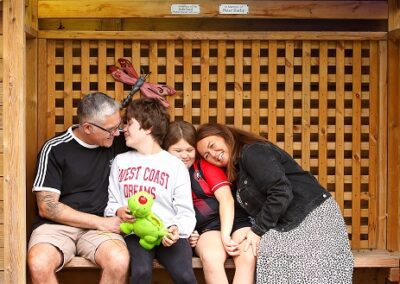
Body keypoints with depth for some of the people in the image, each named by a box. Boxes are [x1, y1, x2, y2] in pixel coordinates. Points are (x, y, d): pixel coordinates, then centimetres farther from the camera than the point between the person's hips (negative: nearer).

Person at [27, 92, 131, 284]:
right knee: (39, 264, -34)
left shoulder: (118, 141, 5)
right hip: (56, 225, -2)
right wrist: (101, 222, -12)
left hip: (101, 225, 2)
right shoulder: (55, 149, -5)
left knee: (119, 261, -32)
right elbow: (47, 207, -8)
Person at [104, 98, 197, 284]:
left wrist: (177, 228, -17)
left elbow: (186, 212, 4)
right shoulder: (120, 162, 19)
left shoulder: (175, 165, 9)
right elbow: (111, 203, 19)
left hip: (168, 234, -1)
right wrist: (118, 211, -5)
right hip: (134, 232, 1)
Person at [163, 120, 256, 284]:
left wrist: (225, 235, -16)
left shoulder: (206, 165, 7)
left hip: (232, 219, 0)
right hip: (205, 228, 0)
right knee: (211, 258, -35)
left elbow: (226, 199, -3)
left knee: (248, 257, -31)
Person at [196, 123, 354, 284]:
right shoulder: (237, 173, 18)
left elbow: (281, 193, -21)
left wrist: (258, 230, -13)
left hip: (312, 216, -8)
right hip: (288, 226, 8)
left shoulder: (252, 151, -11)